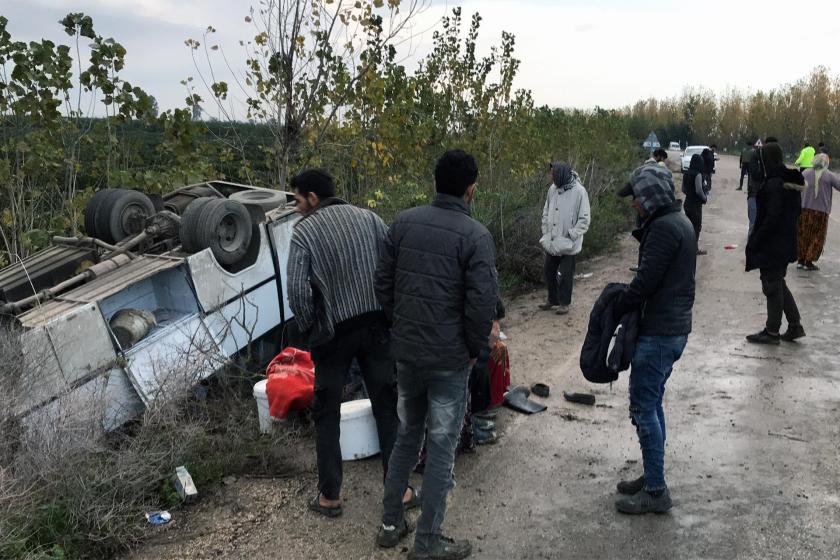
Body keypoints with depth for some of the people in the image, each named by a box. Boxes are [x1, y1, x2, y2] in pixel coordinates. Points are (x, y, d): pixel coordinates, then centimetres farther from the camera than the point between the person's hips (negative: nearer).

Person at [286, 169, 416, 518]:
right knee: (387, 406, 12)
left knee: (326, 414, 12)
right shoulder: (368, 218, 3)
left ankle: (330, 496, 19)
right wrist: (388, 311, 8)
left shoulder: (304, 231, -7)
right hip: (376, 326, 3)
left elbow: (298, 291, -15)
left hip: (334, 332, -3)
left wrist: (310, 328, 1)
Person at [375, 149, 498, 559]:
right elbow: (482, 302, -17)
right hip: (449, 358, -5)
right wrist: (475, 349, -2)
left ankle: (390, 523, 32)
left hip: (406, 351, 5)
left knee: (406, 435, 21)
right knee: (441, 447, 8)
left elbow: (383, 282, 4)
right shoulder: (476, 235, -15)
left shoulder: (404, 222, 0)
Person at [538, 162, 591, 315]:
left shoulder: (579, 191, -15)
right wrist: (545, 233, 5)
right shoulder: (552, 189, 0)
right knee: (549, 271, 15)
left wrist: (571, 236, -15)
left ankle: (564, 303, 21)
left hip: (568, 245, -6)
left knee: (565, 275, 4)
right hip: (551, 242, 6)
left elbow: (584, 220, -12)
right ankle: (552, 300, 33)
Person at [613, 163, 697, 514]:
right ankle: (652, 477, 29)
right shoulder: (679, 221, 14)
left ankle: (656, 492, 7)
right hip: (674, 327, 11)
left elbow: (646, 282, -21)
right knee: (652, 405, 18)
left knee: (643, 409, -2)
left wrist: (615, 310, -9)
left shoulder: (664, 227, -19)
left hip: (658, 333, -11)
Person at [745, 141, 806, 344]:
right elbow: (795, 212, 13)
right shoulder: (792, 182, 7)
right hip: (786, 243, 9)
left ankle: (772, 332, 14)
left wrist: (755, 242, -16)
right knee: (778, 284, 20)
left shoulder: (774, 184, -21)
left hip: (771, 245, -9)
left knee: (772, 287, 2)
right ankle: (795, 325, 25)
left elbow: (771, 218, -23)